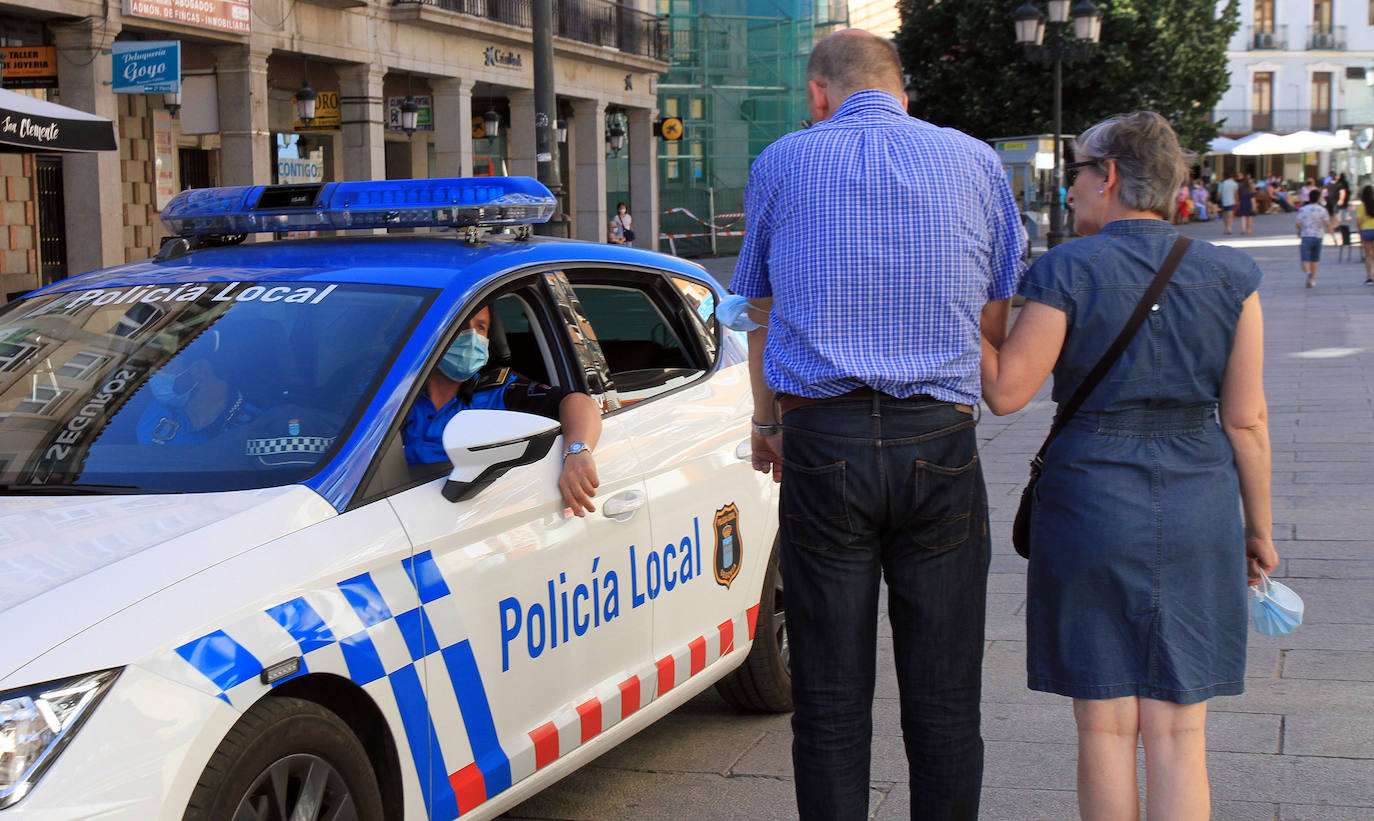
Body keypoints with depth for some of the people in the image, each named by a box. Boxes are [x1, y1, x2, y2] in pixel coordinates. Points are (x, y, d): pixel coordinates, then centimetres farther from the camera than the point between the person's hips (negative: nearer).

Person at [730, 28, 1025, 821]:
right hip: (940, 444, 1)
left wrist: (766, 421, 31)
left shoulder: (780, 165, 6)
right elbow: (1001, 311, 15)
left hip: (822, 442, 0)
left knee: (830, 702, 6)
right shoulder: (975, 161, 7)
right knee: (944, 698, 8)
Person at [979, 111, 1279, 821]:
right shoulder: (1230, 276, 1)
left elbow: (1004, 391, -8)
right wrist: (1258, 526, 11)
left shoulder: (1064, 272, -7)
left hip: (1090, 503, -2)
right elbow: (1246, 421, 1)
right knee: (1177, 733, 6)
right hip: (1195, 510, 2)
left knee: (1104, 727, 8)